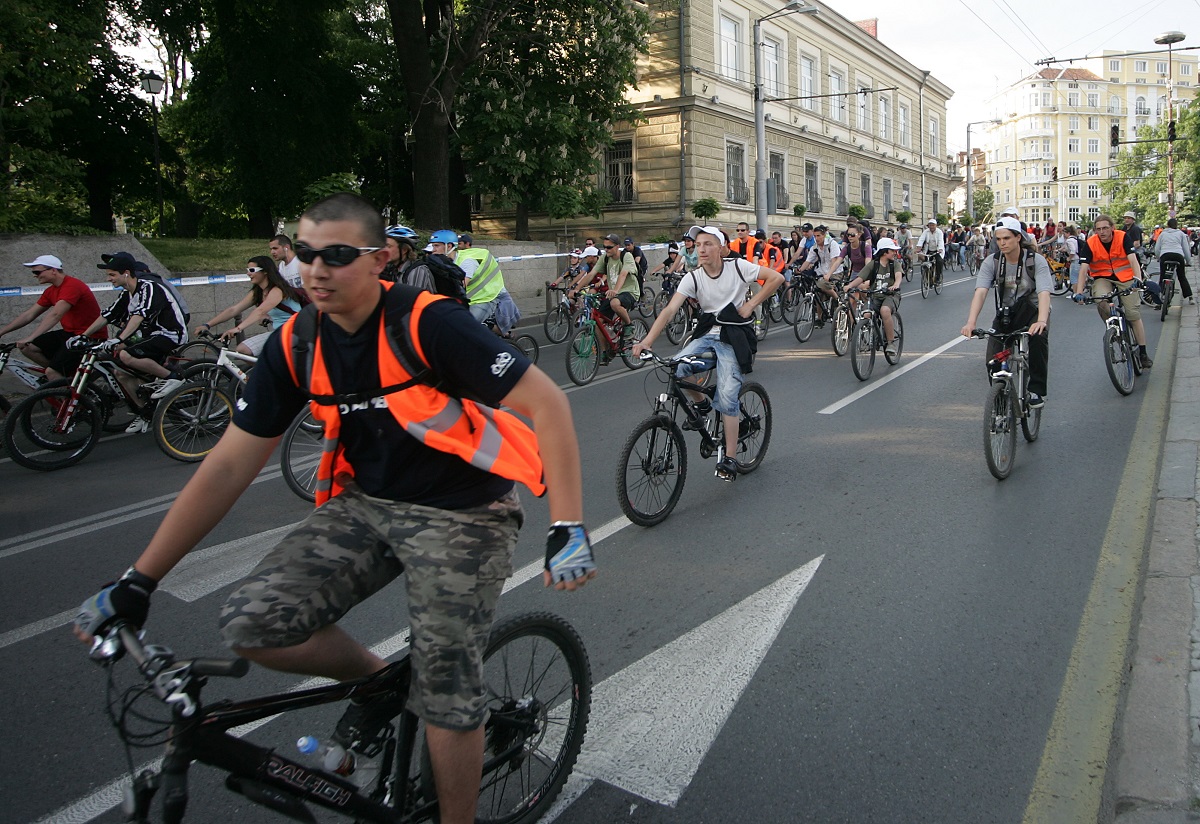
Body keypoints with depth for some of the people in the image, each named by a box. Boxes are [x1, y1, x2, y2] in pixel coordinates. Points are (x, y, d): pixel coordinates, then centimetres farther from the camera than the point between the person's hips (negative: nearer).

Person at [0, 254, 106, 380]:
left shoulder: (72, 285, -19)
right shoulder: (51, 291, 11)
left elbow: (55, 315, -29)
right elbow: (29, 315, 14)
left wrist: (29, 338, -34)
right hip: (69, 333, 9)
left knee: (52, 372, -19)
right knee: (27, 347, 0)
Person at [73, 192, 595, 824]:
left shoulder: (427, 324, -21)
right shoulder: (295, 345, -5)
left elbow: (547, 403, -22)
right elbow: (228, 466, -1)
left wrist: (568, 530, -29)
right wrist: (137, 583, -1)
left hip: (460, 512, -5)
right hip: (365, 503, 5)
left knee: (445, 698, -6)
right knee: (253, 624, -12)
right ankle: (375, 680, 17)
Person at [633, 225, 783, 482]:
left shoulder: (737, 267, -8)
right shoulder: (693, 278, -3)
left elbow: (776, 278, -4)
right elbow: (670, 310, -14)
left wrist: (751, 304, -8)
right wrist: (647, 340, -27)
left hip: (734, 338, -3)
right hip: (707, 334, 3)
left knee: (726, 397, -14)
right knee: (674, 369, -22)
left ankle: (729, 458, -2)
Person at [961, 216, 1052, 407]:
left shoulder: (1036, 261, -19)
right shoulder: (991, 262, -13)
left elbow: (1044, 293, -32)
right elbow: (980, 292, -25)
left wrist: (1042, 321, -52)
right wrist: (971, 322, -42)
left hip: (1032, 311, -2)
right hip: (1005, 313, 2)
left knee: (1038, 337, -35)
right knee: (993, 361, -16)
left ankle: (1037, 390, -19)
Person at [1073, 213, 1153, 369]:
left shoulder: (1123, 237, -15)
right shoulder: (1090, 244, -14)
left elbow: (1133, 260, -22)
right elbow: (1083, 269, -20)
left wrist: (1138, 279, -39)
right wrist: (1079, 292, -33)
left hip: (1124, 276, 0)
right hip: (1102, 278, 1)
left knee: (1134, 314, -7)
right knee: (1100, 300, -32)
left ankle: (1143, 352, 3)